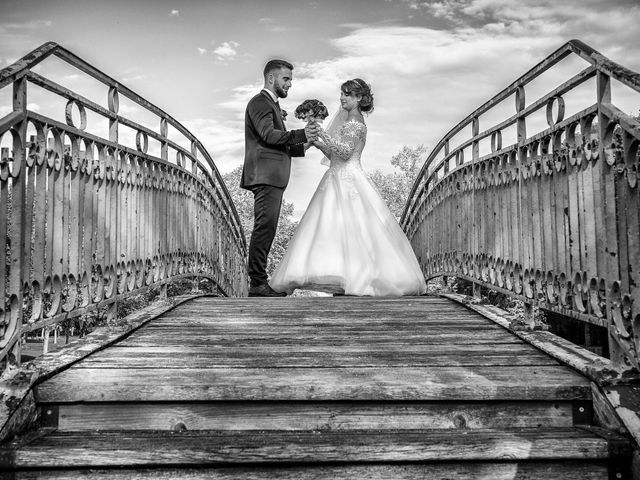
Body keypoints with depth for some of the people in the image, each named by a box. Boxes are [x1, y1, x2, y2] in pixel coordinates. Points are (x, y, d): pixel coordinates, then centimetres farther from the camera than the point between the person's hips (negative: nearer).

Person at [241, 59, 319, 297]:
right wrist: (301, 134, -31)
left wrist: (303, 145, 12)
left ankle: (260, 281, 12)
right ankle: (258, 284, -12)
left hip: (273, 178, 10)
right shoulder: (260, 102, -5)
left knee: (266, 230, 8)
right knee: (264, 228, -13)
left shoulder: (272, 105, 27)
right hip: (265, 176, -10)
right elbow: (268, 135, -22)